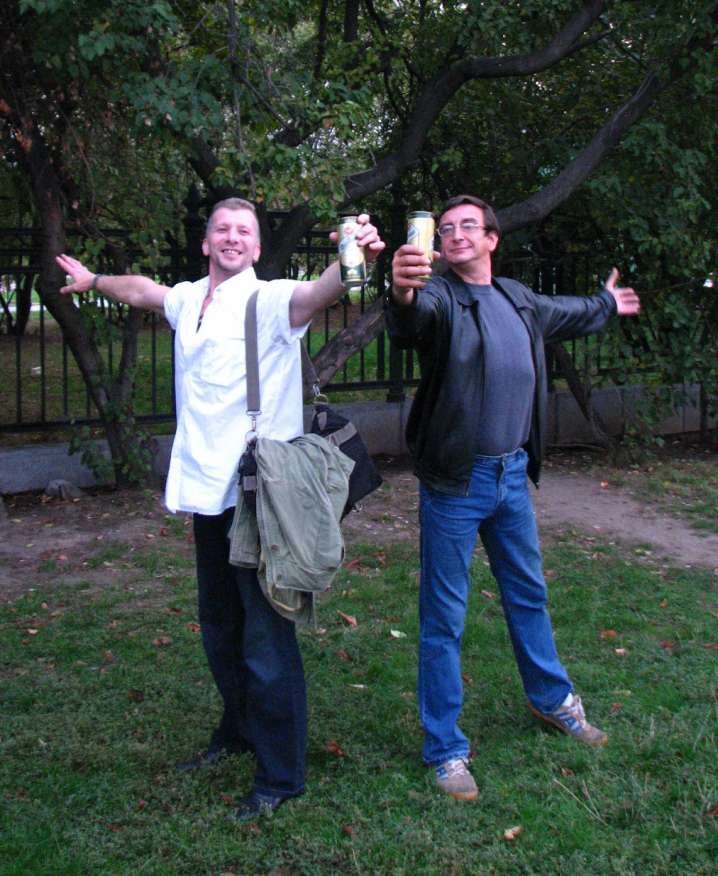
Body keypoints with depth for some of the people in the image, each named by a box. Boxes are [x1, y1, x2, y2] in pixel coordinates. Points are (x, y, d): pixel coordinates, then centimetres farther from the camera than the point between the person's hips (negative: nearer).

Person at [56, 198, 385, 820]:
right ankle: (238, 733, 40)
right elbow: (142, 290, 32)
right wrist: (94, 280, 50)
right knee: (218, 625, 20)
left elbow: (318, 293, -33)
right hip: (206, 489, 8)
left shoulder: (270, 301, -11)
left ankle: (281, 775, 11)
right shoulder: (188, 300, 11)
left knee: (265, 635, -2)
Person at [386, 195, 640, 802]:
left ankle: (552, 698, 46)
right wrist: (403, 294, -61)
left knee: (528, 594, 24)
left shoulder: (517, 300, 9)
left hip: (512, 474, 7)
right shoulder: (440, 298, -12)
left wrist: (607, 304, 51)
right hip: (456, 480, -6)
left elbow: (564, 314, 32)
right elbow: (414, 319, -38)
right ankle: (446, 749, 15)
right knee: (445, 619, 2)